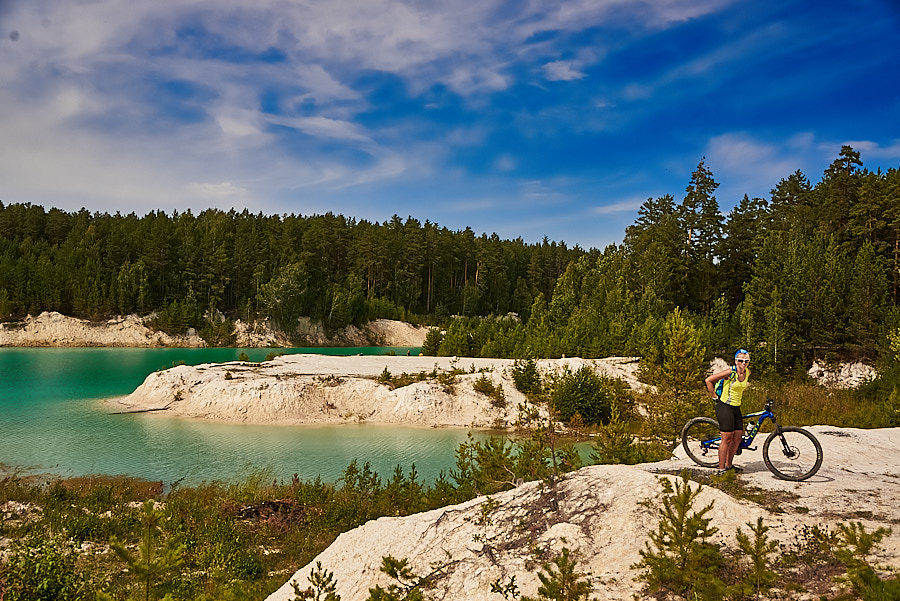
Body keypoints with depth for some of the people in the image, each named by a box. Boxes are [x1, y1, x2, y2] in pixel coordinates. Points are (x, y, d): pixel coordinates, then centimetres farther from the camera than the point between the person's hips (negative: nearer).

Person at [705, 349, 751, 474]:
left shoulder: (747, 372, 2)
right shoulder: (730, 372, -17)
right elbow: (708, 380, -15)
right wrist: (715, 396, -10)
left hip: (736, 408, 7)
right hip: (724, 407, -7)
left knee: (738, 437, 7)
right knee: (727, 438, -8)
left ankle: (729, 464, 23)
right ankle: (721, 468, 0)